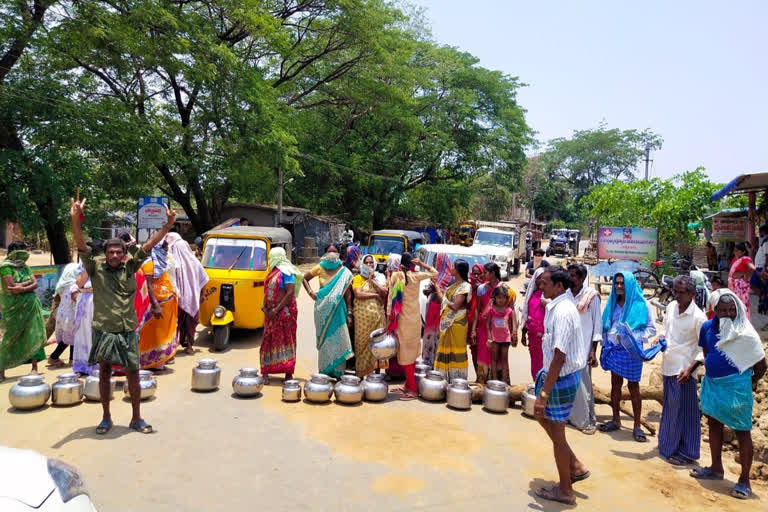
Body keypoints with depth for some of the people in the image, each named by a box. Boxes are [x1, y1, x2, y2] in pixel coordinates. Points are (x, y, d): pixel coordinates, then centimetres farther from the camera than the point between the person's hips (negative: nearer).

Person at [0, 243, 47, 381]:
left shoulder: (25, 267, 11)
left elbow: (35, 284, 1)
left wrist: (23, 288, -16)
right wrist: (28, 282, -8)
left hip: (30, 305, 5)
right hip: (13, 307, -5)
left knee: (33, 335, 0)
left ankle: (34, 367, 5)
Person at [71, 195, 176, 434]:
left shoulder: (130, 267, 3)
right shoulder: (96, 269, -1)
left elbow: (149, 245, -4)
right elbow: (81, 246, -14)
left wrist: (168, 225, -13)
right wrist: (75, 220, -29)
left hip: (128, 331, 1)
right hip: (103, 331, -1)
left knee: (133, 374, 5)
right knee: (104, 373, 10)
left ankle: (136, 418, 18)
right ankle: (106, 418, 25)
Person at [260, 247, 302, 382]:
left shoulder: (286, 272, -12)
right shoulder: (272, 271, 14)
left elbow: (290, 293, -19)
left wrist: (277, 309, -20)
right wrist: (264, 305, 1)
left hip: (284, 311, -8)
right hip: (271, 312, 8)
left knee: (285, 340, -2)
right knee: (268, 339, 9)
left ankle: (288, 372, 6)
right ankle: (266, 371, 16)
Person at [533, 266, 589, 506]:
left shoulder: (562, 312, -25)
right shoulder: (559, 305, 4)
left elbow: (559, 357, -27)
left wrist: (544, 393, -25)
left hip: (561, 378, -10)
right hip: (555, 373, 10)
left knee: (557, 434, 6)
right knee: (542, 416, 24)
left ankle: (565, 491, 25)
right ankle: (575, 467, 35)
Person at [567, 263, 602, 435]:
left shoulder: (591, 296, -6)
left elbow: (597, 324, -4)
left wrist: (593, 351, -8)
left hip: (583, 347, -4)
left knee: (583, 384, -2)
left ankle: (588, 420, 10)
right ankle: (570, 416, 23)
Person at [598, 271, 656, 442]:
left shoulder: (640, 304, -7)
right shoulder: (613, 303, 6)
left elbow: (651, 329, -6)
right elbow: (606, 326, 12)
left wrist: (632, 336, -19)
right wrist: (604, 346, 11)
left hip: (631, 350, -4)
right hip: (613, 348, 4)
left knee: (633, 386, 3)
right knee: (615, 384, 12)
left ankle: (637, 426, 14)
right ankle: (616, 420, 25)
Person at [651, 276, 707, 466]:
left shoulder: (698, 317, -16)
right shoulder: (671, 307, 3)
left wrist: (690, 369, -22)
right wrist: (658, 339, 0)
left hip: (683, 370, -7)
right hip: (668, 366, 7)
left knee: (685, 411, 2)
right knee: (670, 408, 20)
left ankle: (686, 453, 15)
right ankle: (668, 445, 35)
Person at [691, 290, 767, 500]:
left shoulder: (746, 333, -17)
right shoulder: (707, 327, -2)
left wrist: (750, 383, 3)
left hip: (736, 387, -6)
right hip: (712, 383, 6)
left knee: (742, 432, 4)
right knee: (714, 424, 16)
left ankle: (744, 481, 15)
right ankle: (716, 468, 33)